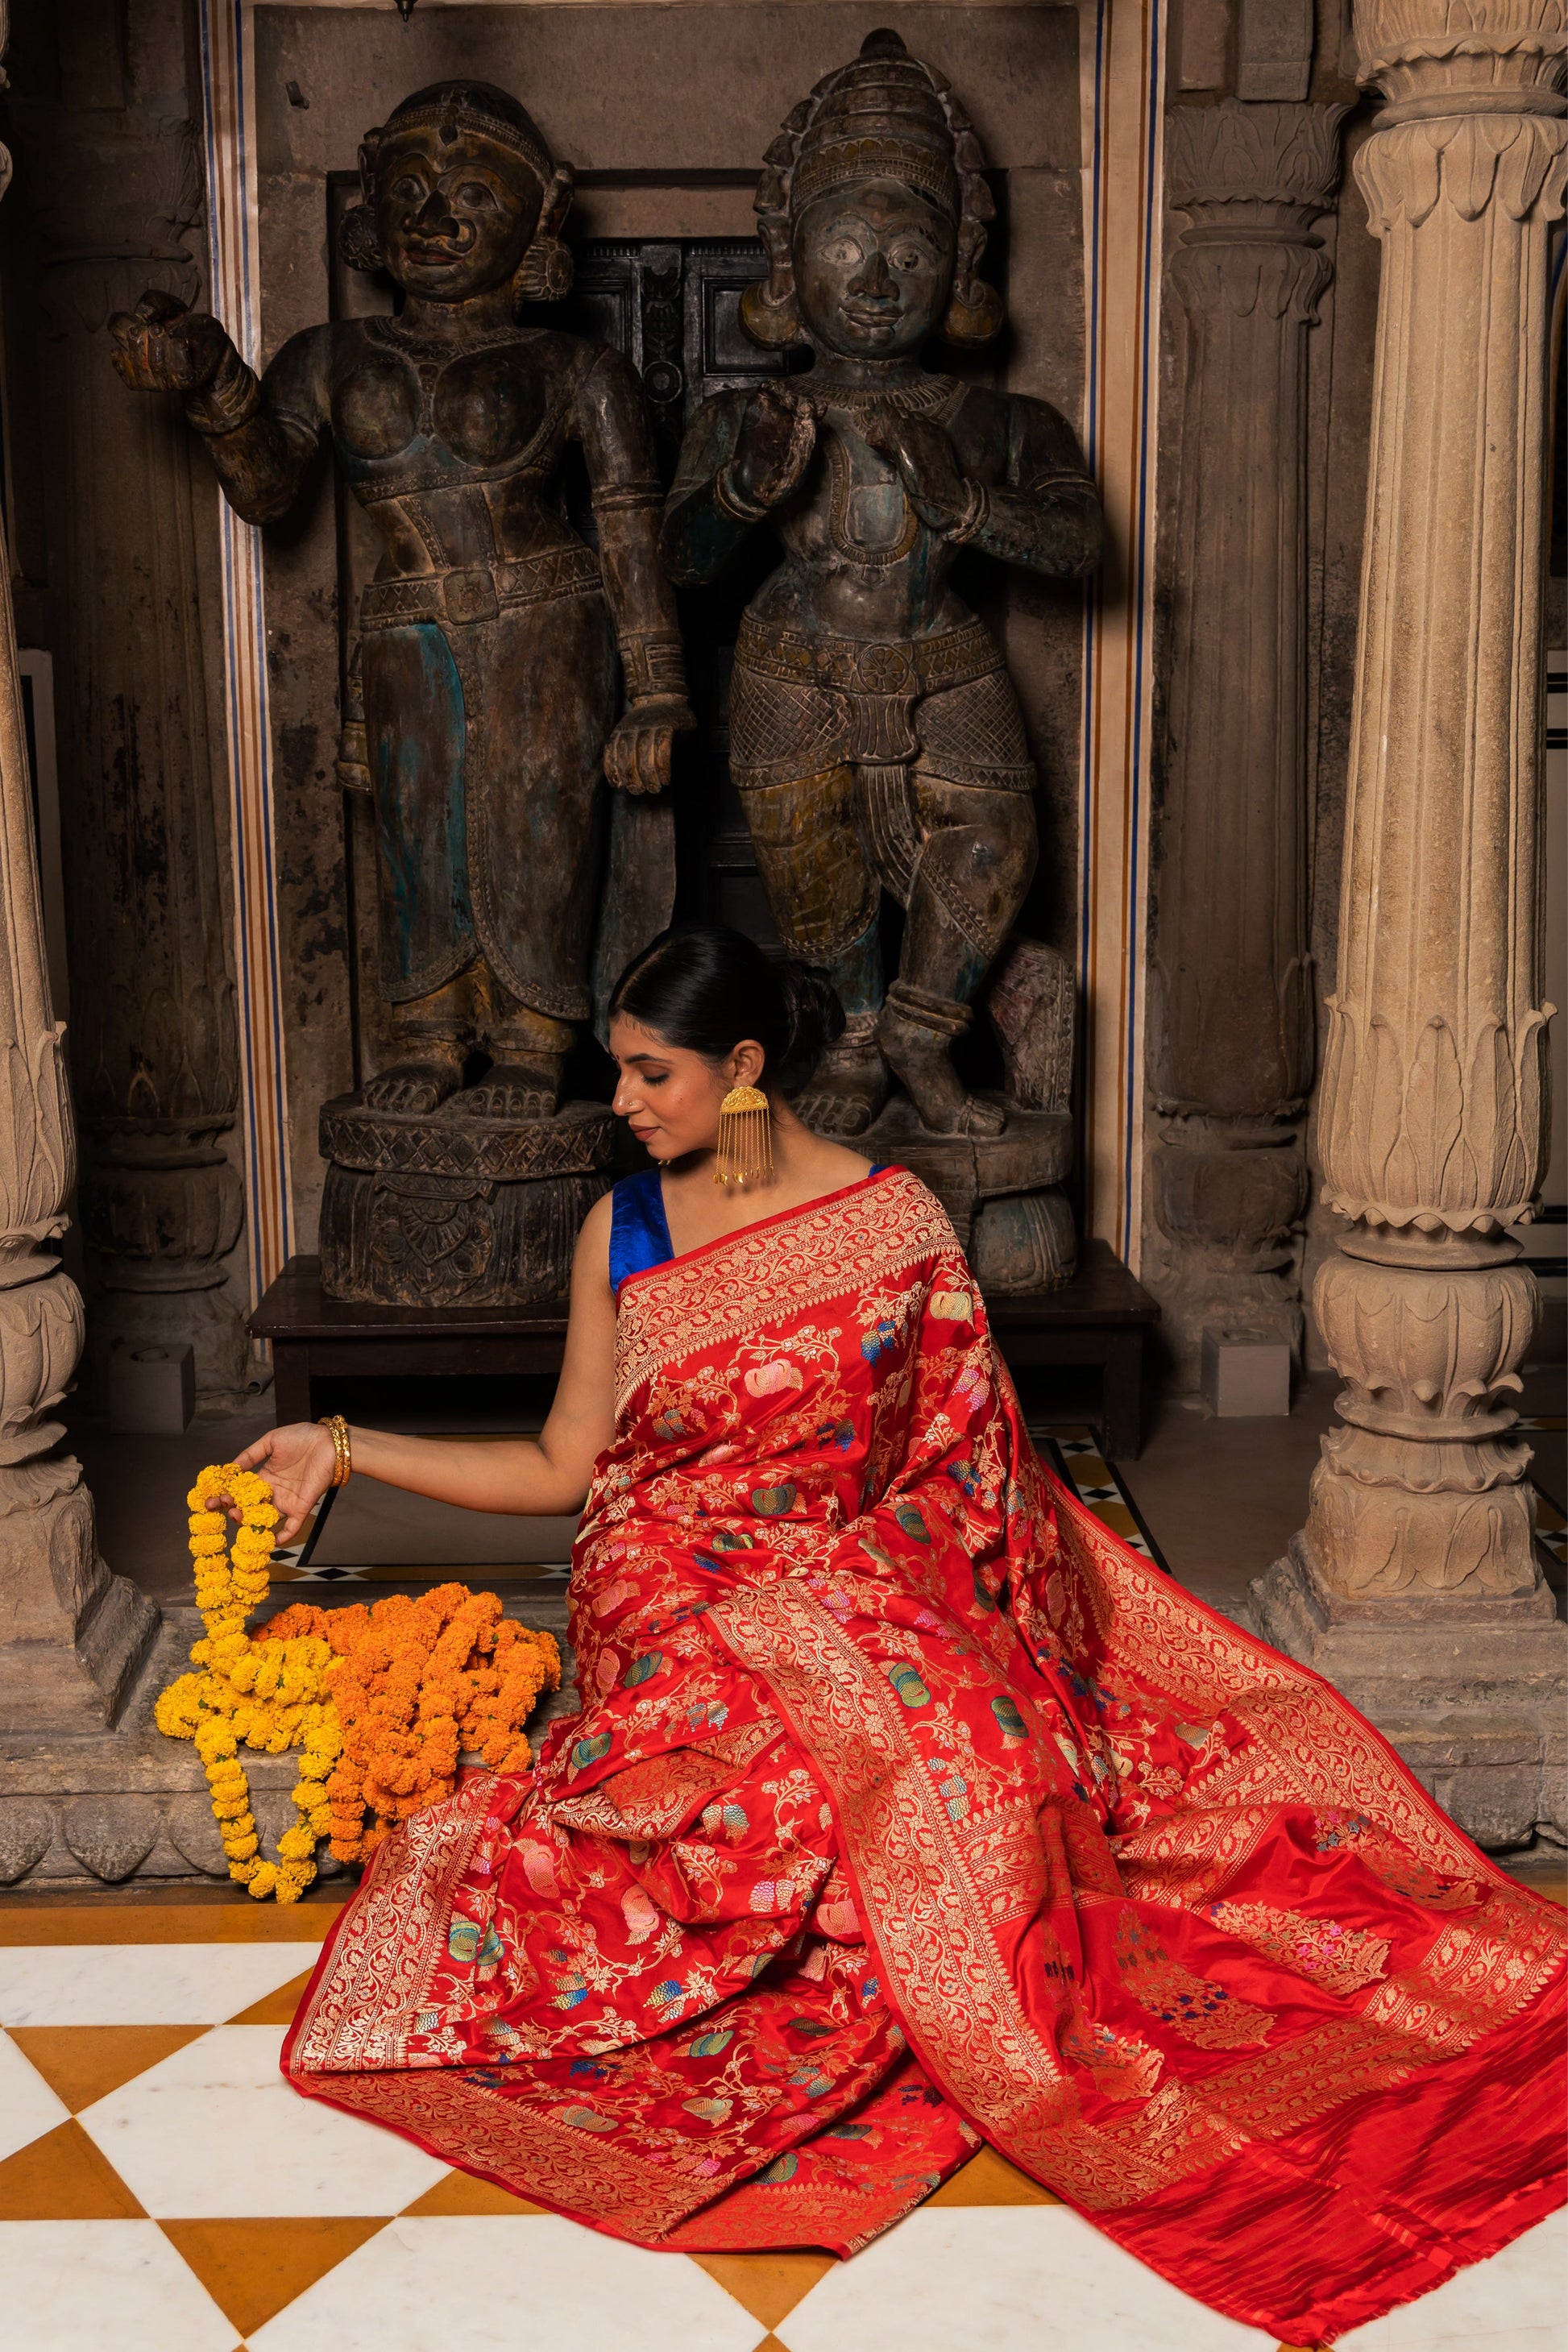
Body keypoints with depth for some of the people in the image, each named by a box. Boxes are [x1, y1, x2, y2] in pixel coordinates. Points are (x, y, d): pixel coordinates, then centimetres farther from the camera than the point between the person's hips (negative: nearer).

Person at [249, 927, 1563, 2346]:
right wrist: (343, 1450, 4)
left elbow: (961, 1449, 7)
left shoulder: (895, 1219, 0)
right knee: (796, 1756, -34)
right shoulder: (624, 1231, 4)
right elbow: (563, 1468, 8)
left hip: (863, 1577, 0)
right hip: (686, 1594, 0)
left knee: (953, 1732, -33)